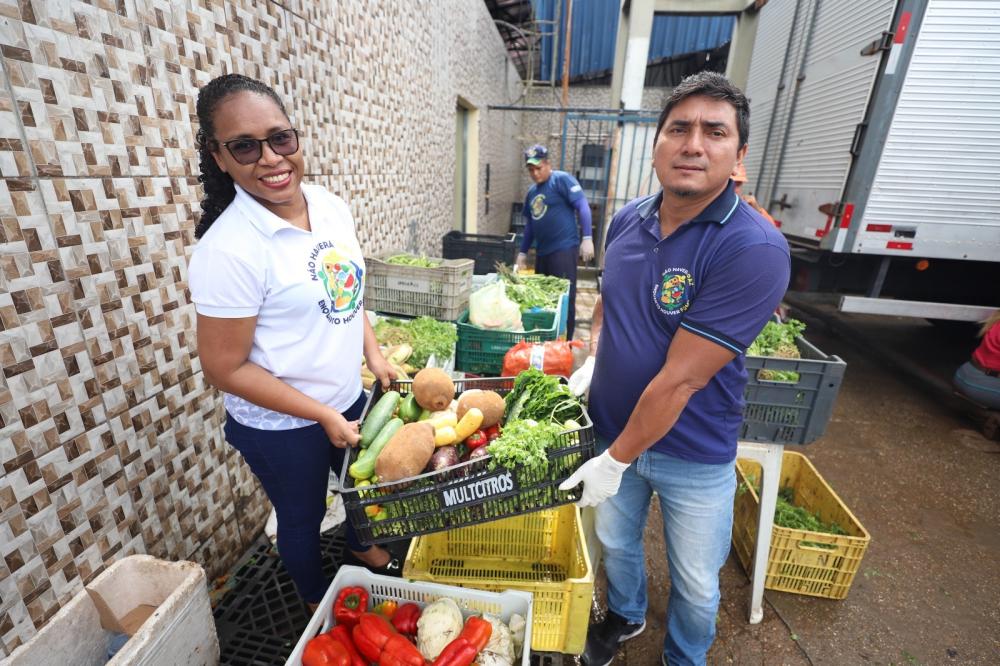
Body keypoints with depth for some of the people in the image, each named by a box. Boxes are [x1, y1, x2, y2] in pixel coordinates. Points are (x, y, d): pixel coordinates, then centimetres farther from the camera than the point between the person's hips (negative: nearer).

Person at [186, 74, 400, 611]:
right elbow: (226, 369, -20)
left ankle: (362, 547, 62)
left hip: (347, 396, 6)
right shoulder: (227, 249, -26)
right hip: (281, 427, -5)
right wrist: (323, 415, -18)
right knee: (303, 517, 21)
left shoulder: (331, 206, -7)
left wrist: (373, 353, -1)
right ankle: (318, 605, 53)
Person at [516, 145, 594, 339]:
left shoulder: (561, 179, -4)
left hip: (564, 249, -8)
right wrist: (523, 252, 19)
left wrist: (587, 238, -19)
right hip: (542, 252, 8)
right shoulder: (531, 192, 17)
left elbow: (583, 206, -11)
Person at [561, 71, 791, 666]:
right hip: (612, 427, 5)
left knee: (695, 582, 21)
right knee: (616, 542, 27)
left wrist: (617, 461, -19)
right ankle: (625, 616, 59)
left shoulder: (754, 249, -25)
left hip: (694, 453, -4)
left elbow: (681, 378, -26)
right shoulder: (628, 220, -5)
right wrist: (592, 361, -5)